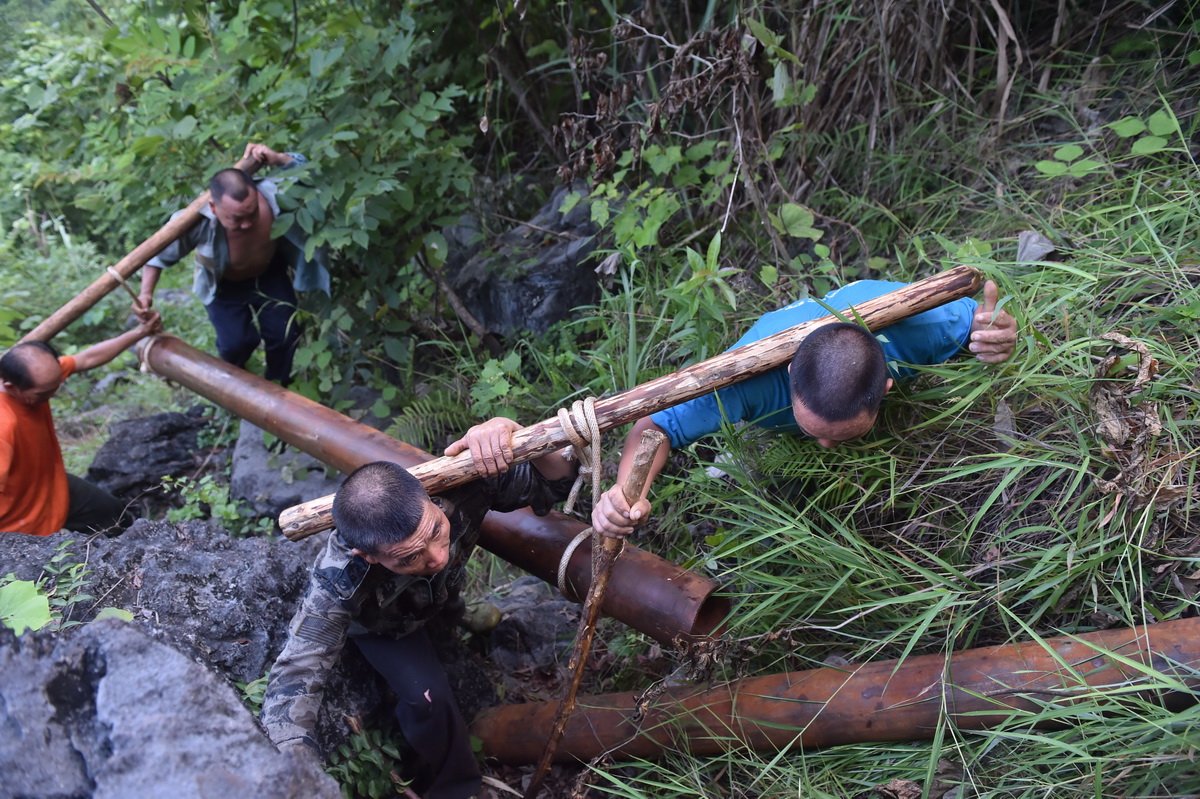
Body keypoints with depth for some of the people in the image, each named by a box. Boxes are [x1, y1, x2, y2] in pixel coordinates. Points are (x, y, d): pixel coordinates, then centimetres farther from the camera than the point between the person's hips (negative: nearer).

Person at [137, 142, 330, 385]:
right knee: (235, 343, -9)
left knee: (284, 334, -4)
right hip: (225, 285, -1)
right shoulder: (197, 223, -41)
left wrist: (277, 159, -39)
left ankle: (278, 385, 30)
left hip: (270, 274, 2)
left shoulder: (271, 193, -39)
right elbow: (159, 254, -22)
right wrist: (146, 294, -34)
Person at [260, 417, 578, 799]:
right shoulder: (339, 582, -47)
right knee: (428, 698, -20)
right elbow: (295, 678, -45)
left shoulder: (459, 485, -42)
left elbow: (556, 482, -33)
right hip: (379, 623, -5)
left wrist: (508, 428, -55)